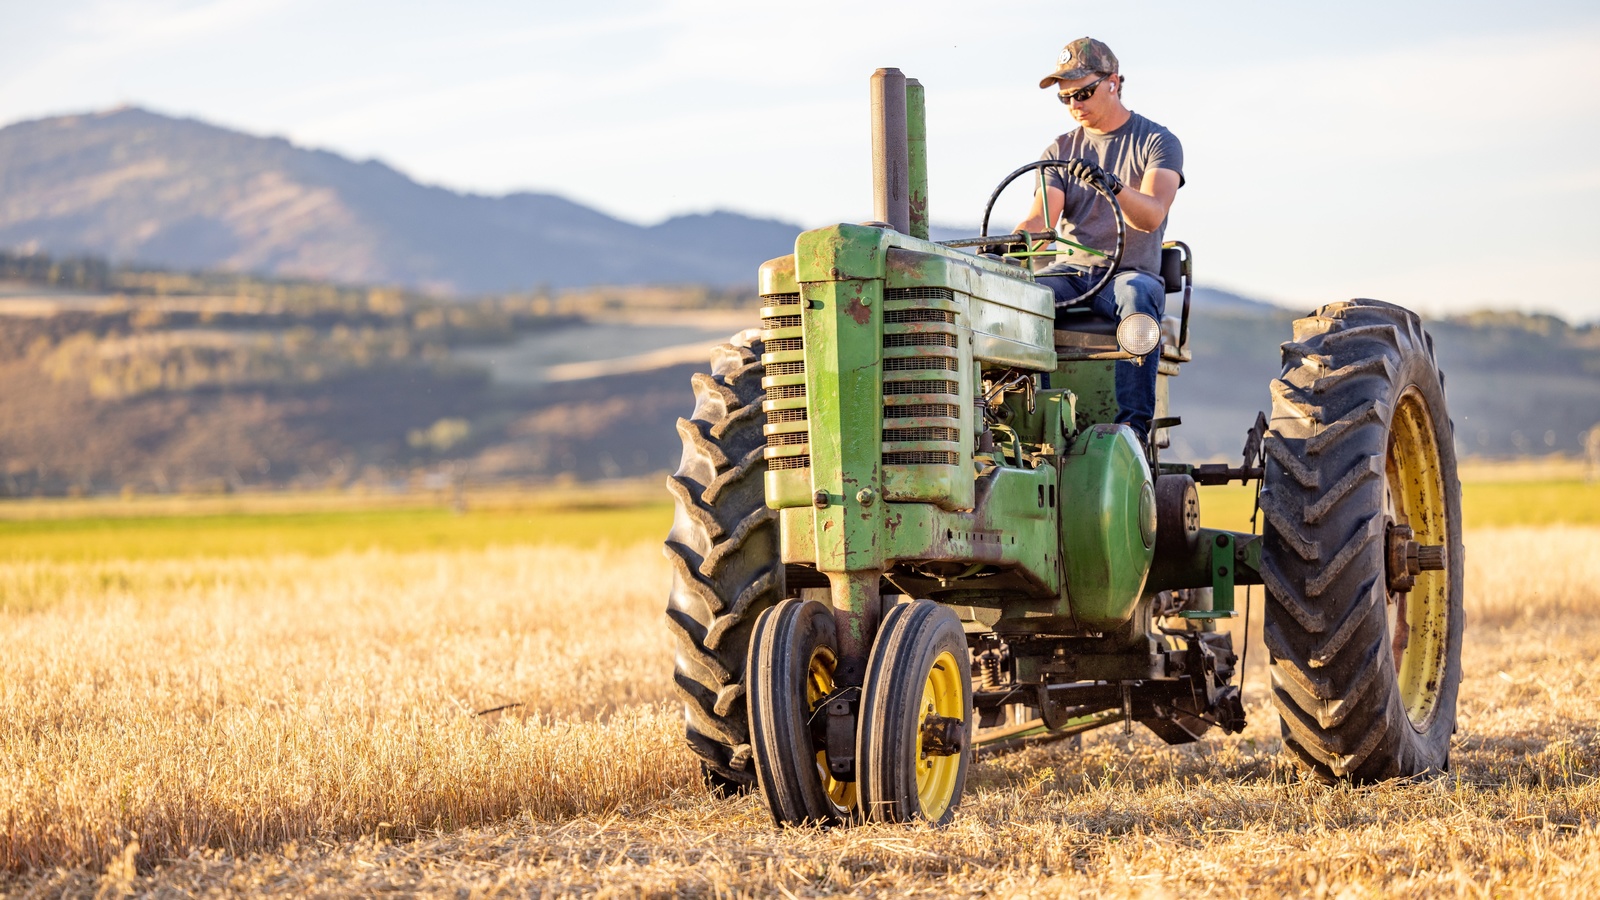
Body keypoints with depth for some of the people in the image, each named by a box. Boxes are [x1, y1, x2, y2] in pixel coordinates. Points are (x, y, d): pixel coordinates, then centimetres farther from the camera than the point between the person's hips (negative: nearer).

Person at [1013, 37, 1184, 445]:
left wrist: (1113, 185, -37)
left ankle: (1134, 423, -44)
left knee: (1138, 297, -40)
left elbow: (1152, 216, -15)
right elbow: (1040, 217, -1)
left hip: (1130, 270, -3)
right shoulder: (1060, 151, 14)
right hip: (1068, 271, 3)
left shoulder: (1157, 143, 2)